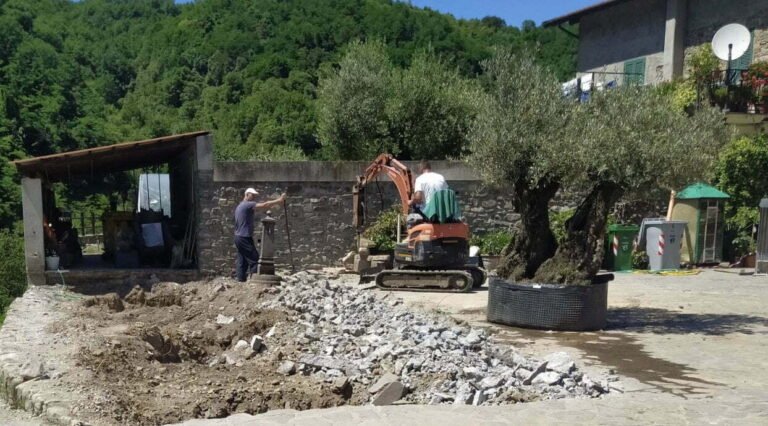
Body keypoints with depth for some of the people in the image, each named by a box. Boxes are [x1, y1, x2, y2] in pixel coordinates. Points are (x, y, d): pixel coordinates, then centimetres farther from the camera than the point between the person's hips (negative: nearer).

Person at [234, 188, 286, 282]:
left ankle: (241, 280, 8)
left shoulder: (239, 206, 19)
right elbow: (264, 205, -21)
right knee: (254, 259, -8)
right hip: (245, 238, -10)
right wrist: (279, 200, -19)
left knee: (242, 262, 8)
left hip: (238, 237, 10)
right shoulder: (248, 205, -11)